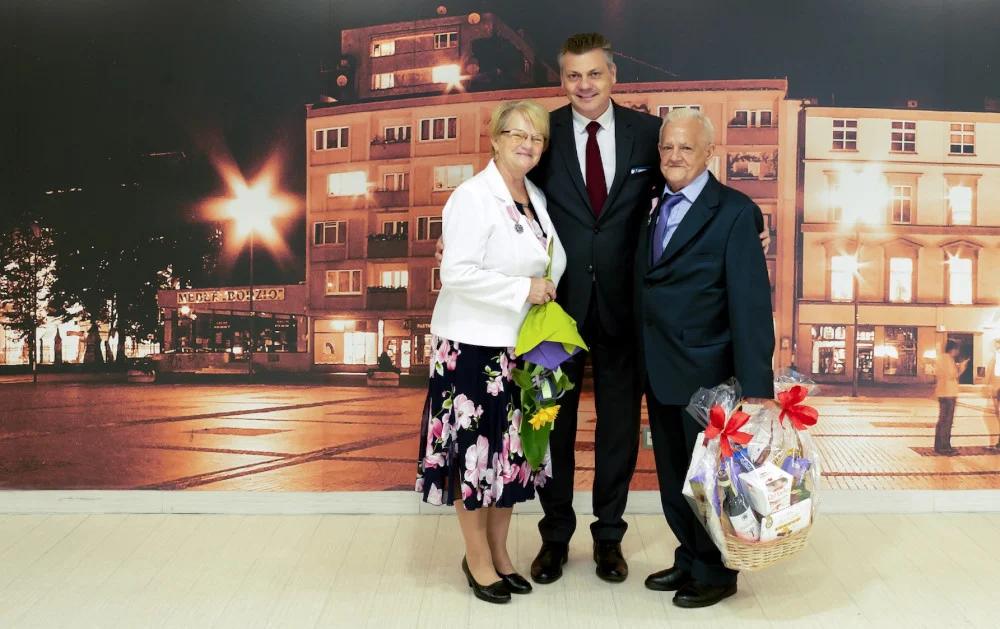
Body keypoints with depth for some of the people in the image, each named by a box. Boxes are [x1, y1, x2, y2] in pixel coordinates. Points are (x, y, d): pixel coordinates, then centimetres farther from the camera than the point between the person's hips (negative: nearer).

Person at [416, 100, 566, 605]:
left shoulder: (535, 197, 10)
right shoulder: (473, 197, -14)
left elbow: (552, 263, 22)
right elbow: (457, 272, -23)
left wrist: (548, 290, 3)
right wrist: (523, 290, -19)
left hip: (520, 346, 8)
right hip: (474, 347, -7)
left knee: (512, 449, 14)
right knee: (476, 450, 3)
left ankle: (499, 552, 29)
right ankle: (478, 561, 19)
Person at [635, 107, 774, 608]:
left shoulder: (734, 212, -12)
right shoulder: (656, 210, 9)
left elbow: (751, 303, -17)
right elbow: (647, 288, 7)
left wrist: (756, 386, -21)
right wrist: (643, 364, 1)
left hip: (705, 371, -6)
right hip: (659, 373, 6)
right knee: (672, 475, 18)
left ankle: (716, 573, 28)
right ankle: (689, 559, 36)